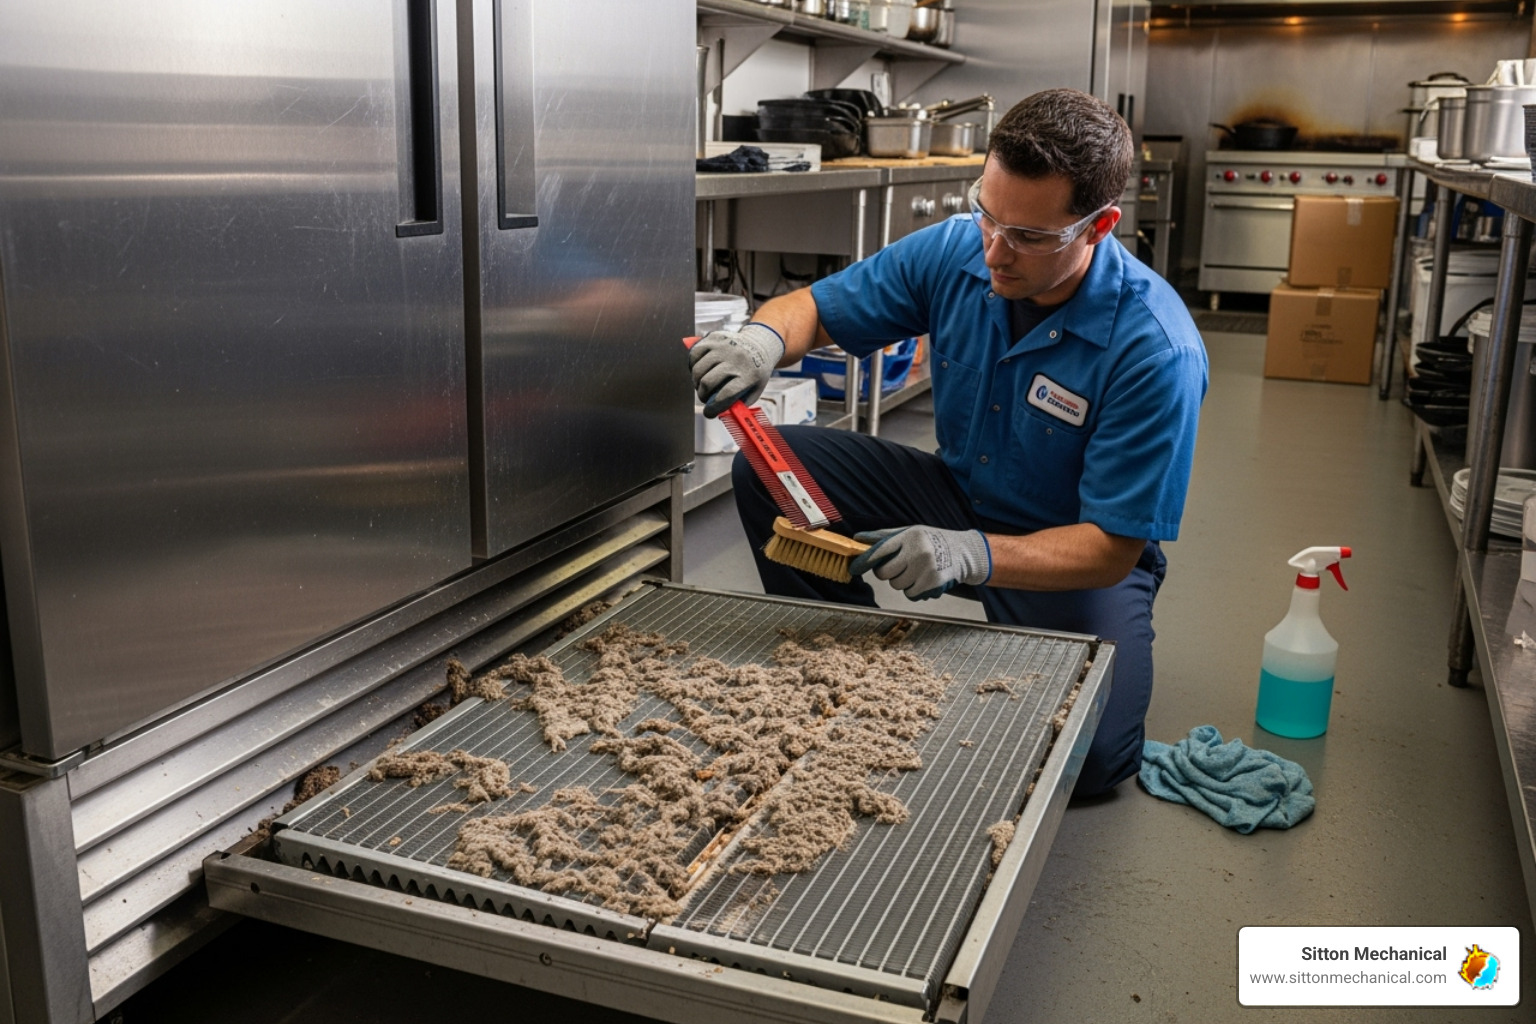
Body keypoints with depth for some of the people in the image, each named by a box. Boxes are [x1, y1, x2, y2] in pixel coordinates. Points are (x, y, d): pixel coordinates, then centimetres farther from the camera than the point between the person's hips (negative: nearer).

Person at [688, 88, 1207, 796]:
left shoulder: (1156, 351, -28)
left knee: (1088, 757, -27)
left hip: (1074, 554, -4)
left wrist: (970, 554, -42)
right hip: (957, 496, 5)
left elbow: (1110, 550, -26)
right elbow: (813, 308, -3)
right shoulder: (955, 251, -14)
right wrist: (761, 339, -28)